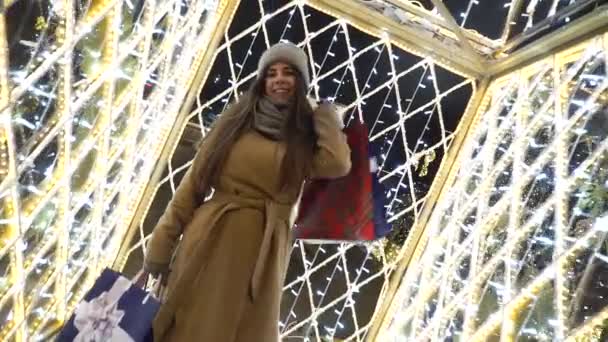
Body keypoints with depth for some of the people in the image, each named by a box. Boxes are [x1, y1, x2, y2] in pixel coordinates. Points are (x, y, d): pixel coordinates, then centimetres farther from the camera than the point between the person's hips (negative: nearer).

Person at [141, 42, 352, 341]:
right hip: (210, 239, 0)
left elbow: (336, 165, -15)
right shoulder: (236, 120, 7)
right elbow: (196, 180, 4)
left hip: (261, 253, 0)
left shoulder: (305, 135, 7)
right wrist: (163, 241, -1)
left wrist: (323, 109, -1)